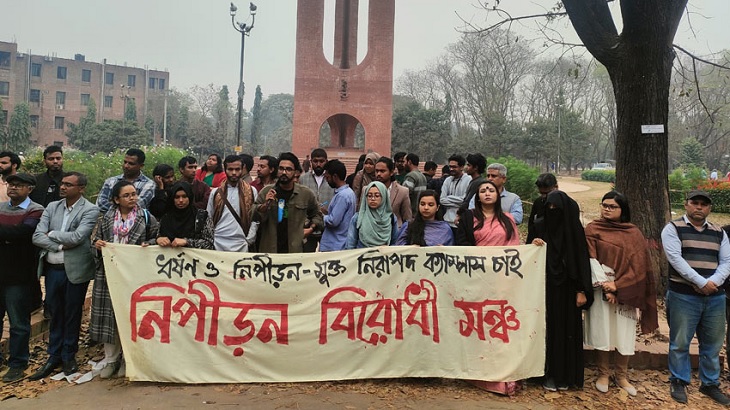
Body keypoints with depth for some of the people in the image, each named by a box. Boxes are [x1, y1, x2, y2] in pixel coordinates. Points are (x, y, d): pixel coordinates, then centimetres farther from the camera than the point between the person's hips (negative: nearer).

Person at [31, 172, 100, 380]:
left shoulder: (90, 210, -8)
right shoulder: (52, 207, 7)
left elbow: (77, 237, -20)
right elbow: (37, 237, 0)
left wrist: (51, 234, -7)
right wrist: (61, 246, -14)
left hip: (75, 269, -4)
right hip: (52, 268, 4)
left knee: (72, 314, 9)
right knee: (55, 313, 14)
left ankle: (69, 356, 25)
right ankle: (54, 357, 27)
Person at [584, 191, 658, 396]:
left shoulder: (633, 233, 5)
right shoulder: (593, 229, 2)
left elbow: (638, 264, -2)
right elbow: (591, 259, -5)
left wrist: (617, 285, -13)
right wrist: (604, 285, -14)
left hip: (625, 289, 1)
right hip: (600, 287, -1)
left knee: (624, 333, 5)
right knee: (601, 331, 1)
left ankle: (622, 376, 19)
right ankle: (603, 374, 15)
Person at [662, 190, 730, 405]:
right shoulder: (673, 228, -2)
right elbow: (675, 258, -13)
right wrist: (701, 282, -18)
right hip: (683, 296, -4)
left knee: (712, 344, 13)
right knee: (680, 343, 4)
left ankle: (710, 384, 28)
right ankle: (679, 382, 17)